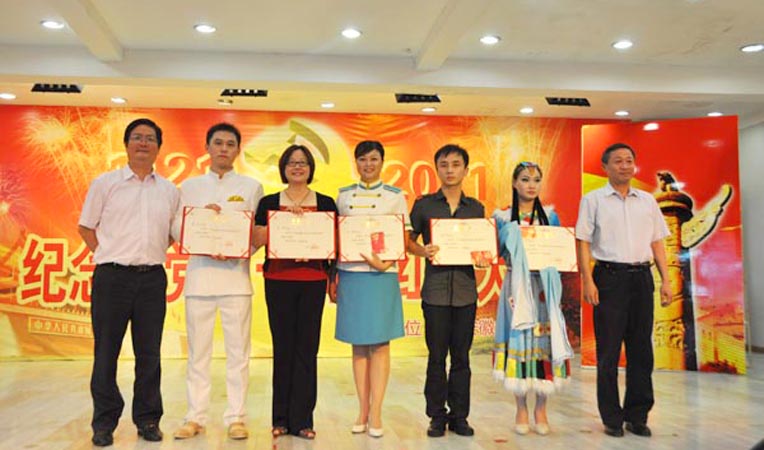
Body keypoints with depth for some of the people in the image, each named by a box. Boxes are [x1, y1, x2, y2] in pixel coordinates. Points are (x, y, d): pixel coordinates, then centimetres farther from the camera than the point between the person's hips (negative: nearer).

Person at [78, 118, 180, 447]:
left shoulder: (169, 191, 10)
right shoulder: (105, 183, 3)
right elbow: (86, 227, 7)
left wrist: (153, 254, 7)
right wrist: (106, 256, 0)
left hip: (153, 277, 2)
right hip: (112, 276, -2)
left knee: (149, 352, 8)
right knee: (106, 351, 4)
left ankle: (147, 419, 20)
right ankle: (104, 422, 17)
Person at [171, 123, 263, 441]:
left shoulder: (251, 186, 10)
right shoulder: (189, 186, 14)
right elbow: (176, 230, 9)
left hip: (235, 274, -1)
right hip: (199, 274, 1)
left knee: (237, 351, 1)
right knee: (198, 351, 5)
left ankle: (236, 417, 11)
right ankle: (195, 417, 15)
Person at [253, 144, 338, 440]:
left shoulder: (325, 203, 9)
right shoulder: (269, 203, 9)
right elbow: (257, 239, -1)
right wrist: (285, 217, -10)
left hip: (313, 281, 0)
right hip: (278, 281, 0)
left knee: (307, 349, 0)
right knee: (283, 347, 3)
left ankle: (302, 419, 10)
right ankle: (281, 419, 15)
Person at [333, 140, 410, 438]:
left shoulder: (395, 196, 5)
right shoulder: (343, 196, 11)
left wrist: (385, 262, -15)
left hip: (382, 276, -2)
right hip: (350, 275, 2)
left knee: (380, 344, -1)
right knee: (358, 344, 6)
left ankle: (375, 413, 7)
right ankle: (362, 411, 16)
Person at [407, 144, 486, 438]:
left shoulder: (476, 208, 10)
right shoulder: (424, 205, 4)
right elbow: (408, 240, 5)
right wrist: (422, 251, -14)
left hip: (465, 289, 2)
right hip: (435, 290, -2)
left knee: (461, 357, 9)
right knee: (436, 356, 5)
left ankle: (459, 416, 21)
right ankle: (437, 417, 18)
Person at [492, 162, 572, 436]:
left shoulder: (550, 216, 9)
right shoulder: (503, 217, 5)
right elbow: (496, 253, 3)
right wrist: (512, 238, -12)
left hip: (544, 287, 1)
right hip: (516, 286, -1)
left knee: (544, 341, 0)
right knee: (518, 341, 0)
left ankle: (541, 409, 15)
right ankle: (521, 409, 14)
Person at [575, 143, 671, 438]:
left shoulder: (647, 200, 14)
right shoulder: (593, 200, 2)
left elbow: (657, 243, 14)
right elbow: (583, 243, -3)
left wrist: (665, 281, 7)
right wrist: (588, 281, -12)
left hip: (641, 277, 4)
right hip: (610, 277, -4)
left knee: (641, 350, 8)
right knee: (608, 351, 2)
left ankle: (637, 416, 21)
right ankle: (611, 418, 14)